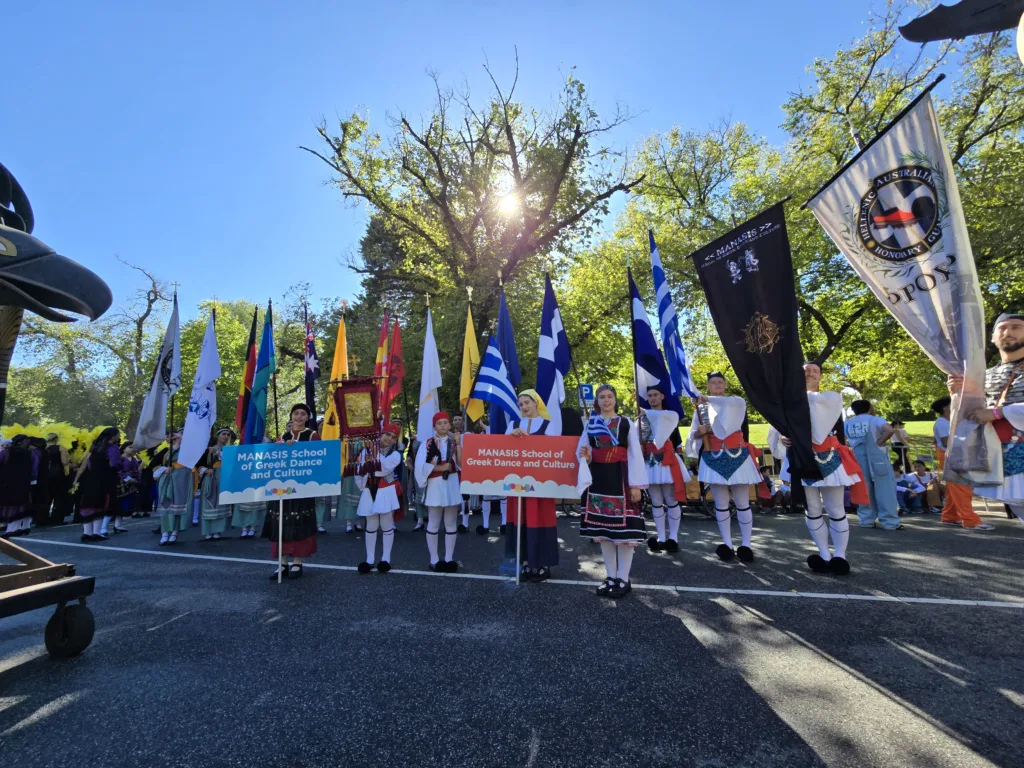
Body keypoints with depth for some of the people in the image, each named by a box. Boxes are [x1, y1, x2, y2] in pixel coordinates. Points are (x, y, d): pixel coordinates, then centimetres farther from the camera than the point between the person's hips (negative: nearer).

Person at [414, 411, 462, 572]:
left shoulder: (455, 442, 8)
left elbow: (462, 464, -2)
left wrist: (458, 446, -11)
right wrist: (440, 468, -14)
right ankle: (434, 560, 14)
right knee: (433, 524, 4)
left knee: (451, 524, 8)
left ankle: (449, 559, 16)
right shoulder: (427, 443, 0)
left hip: (452, 485, 3)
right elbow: (421, 466, -10)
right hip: (435, 486, -2)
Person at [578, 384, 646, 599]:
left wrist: (636, 484, -10)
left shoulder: (626, 423, 1)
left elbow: (635, 455, -3)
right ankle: (611, 576, 19)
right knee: (602, 527, 7)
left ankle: (623, 579, 9)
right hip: (599, 478, 4)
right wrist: (585, 456, -9)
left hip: (621, 479, -3)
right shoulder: (590, 424, 10)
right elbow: (583, 450, 15)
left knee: (624, 528, -3)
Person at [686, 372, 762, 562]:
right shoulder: (702, 408, 11)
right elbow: (694, 434, 11)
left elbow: (736, 403, -20)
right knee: (720, 504, 5)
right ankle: (727, 544, 14)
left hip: (736, 457, -1)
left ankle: (745, 545, 10)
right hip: (714, 460, 2)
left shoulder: (737, 402, 7)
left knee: (742, 503, 1)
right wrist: (699, 433, -12)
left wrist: (708, 398, -15)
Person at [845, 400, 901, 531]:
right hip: (877, 459, -4)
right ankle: (890, 522, 6)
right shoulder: (875, 420, -6)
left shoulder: (847, 424, 8)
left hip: (858, 459, 4)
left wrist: (852, 444, 11)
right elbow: (889, 430, -24)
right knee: (884, 490, 3)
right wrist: (879, 442, -12)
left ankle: (866, 520, 15)